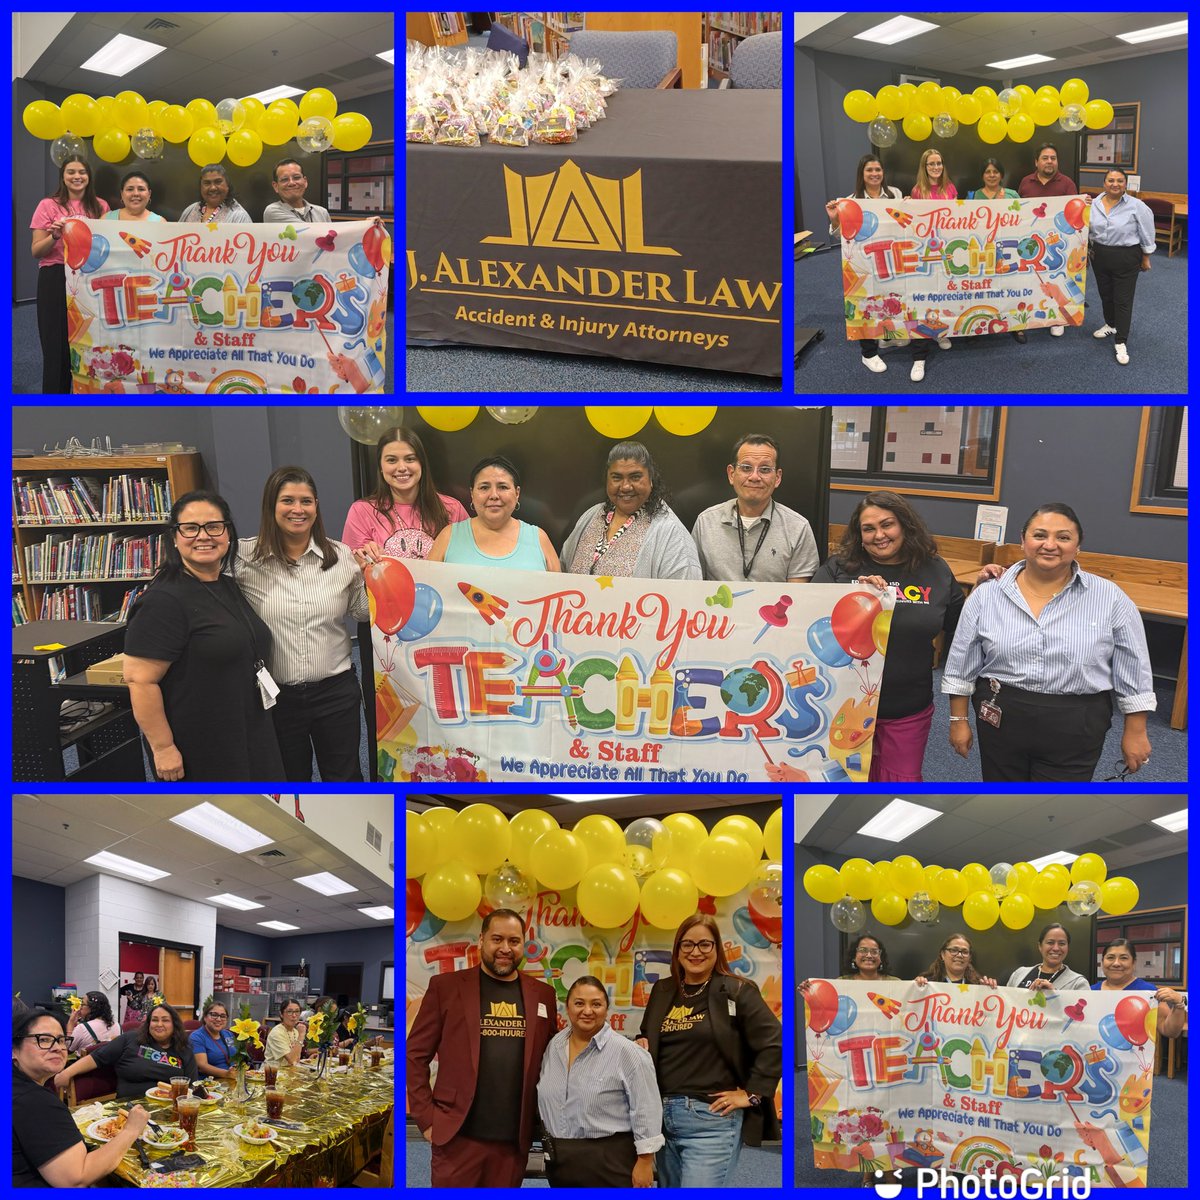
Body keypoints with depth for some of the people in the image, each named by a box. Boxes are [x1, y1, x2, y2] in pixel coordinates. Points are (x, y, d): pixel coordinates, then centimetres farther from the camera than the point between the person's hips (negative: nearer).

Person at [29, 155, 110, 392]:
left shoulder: (100, 206, 9)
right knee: (57, 344, -1)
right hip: (56, 280, -3)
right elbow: (36, 252, -1)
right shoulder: (49, 205, 1)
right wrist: (55, 236, -17)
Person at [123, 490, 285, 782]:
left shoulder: (229, 587, 8)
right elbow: (140, 680, -22)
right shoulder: (164, 601, -18)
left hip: (248, 735, 8)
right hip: (197, 753, -8)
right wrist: (163, 748, -23)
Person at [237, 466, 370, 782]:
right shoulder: (245, 557, -9)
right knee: (290, 781, 18)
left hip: (335, 690, 1)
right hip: (276, 695, -1)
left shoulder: (341, 555, -1)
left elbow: (361, 613, 8)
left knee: (344, 778, 14)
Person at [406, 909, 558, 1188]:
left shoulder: (542, 994, 9)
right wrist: (425, 1118, -6)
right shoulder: (446, 986, 0)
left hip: (515, 1140, 3)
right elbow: (415, 1055, 1)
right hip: (458, 1136, -3)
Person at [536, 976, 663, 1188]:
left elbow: (645, 1110, -14)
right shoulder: (554, 1045, 7)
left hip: (610, 1163, -6)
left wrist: (645, 1162, -15)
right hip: (560, 1162, 6)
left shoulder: (626, 1052, -14)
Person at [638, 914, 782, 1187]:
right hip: (664, 1117, 6)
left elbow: (774, 1044, -9)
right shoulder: (662, 991, 12)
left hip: (712, 1119, -6)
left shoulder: (737, 991, -5)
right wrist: (639, 1045, 5)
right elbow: (647, 1039, 27)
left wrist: (751, 1094, -11)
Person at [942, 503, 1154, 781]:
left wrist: (1135, 732, 0)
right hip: (1000, 724, 2)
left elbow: (1132, 671, 0)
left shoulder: (1111, 599, -5)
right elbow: (963, 664, 4)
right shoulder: (986, 596, -2)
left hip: (1074, 734, -2)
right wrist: (959, 720, 4)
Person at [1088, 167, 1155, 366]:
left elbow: (1146, 234, -5)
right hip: (1099, 256, 5)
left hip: (1126, 258, -5)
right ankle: (1111, 325, 43)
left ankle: (1121, 342, 1)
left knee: (1123, 299, -2)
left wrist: (1146, 258, -1)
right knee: (1105, 294, 19)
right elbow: (1086, 228, 11)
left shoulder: (1136, 207, -13)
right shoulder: (1094, 204, -1)